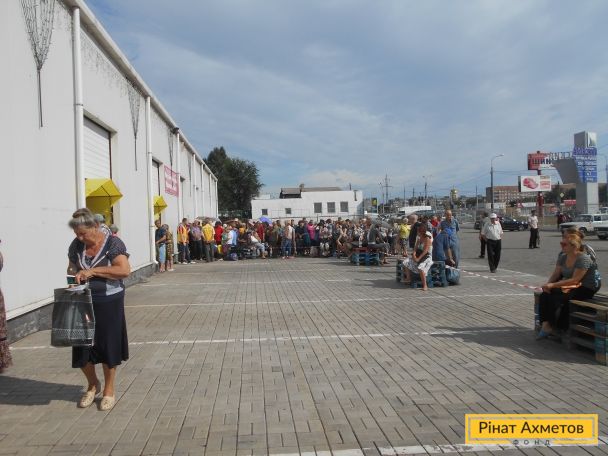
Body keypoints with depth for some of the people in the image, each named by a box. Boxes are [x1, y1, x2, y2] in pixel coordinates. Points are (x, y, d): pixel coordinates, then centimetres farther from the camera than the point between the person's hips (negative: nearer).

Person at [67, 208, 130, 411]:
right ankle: (93, 384, 34)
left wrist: (92, 271, -24)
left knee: (108, 347, 6)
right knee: (81, 347, 8)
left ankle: (109, 390, 26)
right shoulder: (76, 245, 4)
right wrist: (73, 274, -3)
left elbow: (124, 270, -23)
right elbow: (71, 267, 19)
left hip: (108, 303, -5)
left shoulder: (113, 243, -12)